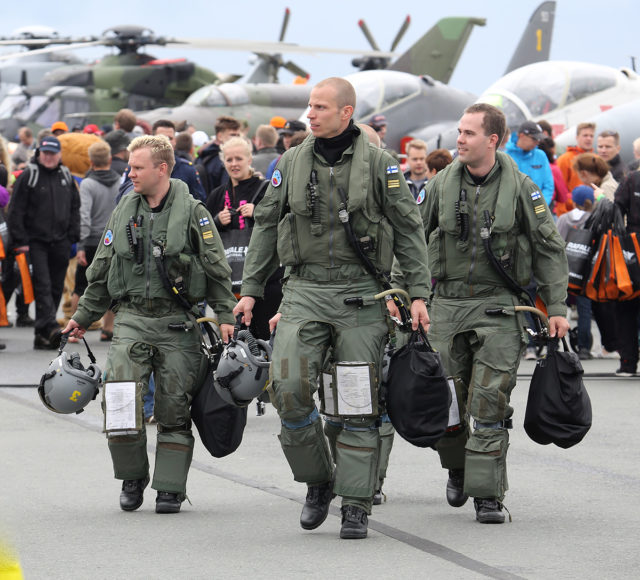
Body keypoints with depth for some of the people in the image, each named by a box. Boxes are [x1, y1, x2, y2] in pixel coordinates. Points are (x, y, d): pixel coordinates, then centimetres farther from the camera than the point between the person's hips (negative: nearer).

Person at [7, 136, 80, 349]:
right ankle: (49, 327, -27)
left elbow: (75, 209, 19)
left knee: (56, 287, 6)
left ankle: (43, 334, 13)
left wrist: (73, 236, 8)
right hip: (35, 241, -5)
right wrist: (20, 241, -10)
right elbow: (16, 211, -5)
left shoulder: (66, 177, 12)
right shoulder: (28, 177, -4)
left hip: (60, 242, 5)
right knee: (42, 284, -16)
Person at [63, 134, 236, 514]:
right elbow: (102, 272, 19)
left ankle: (170, 488, 8)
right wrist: (83, 318, 21)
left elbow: (217, 268, 0)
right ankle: (133, 477, 5)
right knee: (121, 398, -13)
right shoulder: (124, 212, 10)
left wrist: (225, 315, -7)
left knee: (174, 408, 0)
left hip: (177, 324, -2)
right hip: (132, 319, 3)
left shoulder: (192, 212, -2)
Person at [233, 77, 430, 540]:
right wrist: (251, 290, 9)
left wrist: (419, 293, -4)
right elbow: (266, 225, 14)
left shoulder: (378, 164, 0)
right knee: (289, 388, -12)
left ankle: (356, 506, 3)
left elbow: (408, 230, 2)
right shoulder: (292, 164, 8)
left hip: (361, 293, -2)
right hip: (305, 291, 2)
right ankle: (318, 482, 9)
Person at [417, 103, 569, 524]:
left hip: (498, 306, -3)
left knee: (490, 405, -9)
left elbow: (550, 248, 1)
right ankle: (459, 469, 33)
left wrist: (557, 307, -3)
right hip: (447, 304, 3)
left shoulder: (520, 187, -3)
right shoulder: (442, 185, 4)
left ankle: (488, 494, -6)